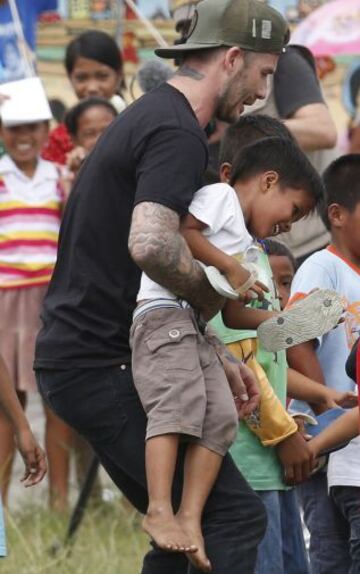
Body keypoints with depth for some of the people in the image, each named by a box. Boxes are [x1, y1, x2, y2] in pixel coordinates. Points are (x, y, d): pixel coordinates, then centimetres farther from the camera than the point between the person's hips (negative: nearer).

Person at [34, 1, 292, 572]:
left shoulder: (149, 118, 20)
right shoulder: (178, 134, -14)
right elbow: (151, 245, -33)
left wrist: (216, 356, 19)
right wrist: (214, 300, -15)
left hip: (70, 360, 11)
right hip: (101, 368, -11)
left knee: (187, 524, 16)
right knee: (235, 516, -12)